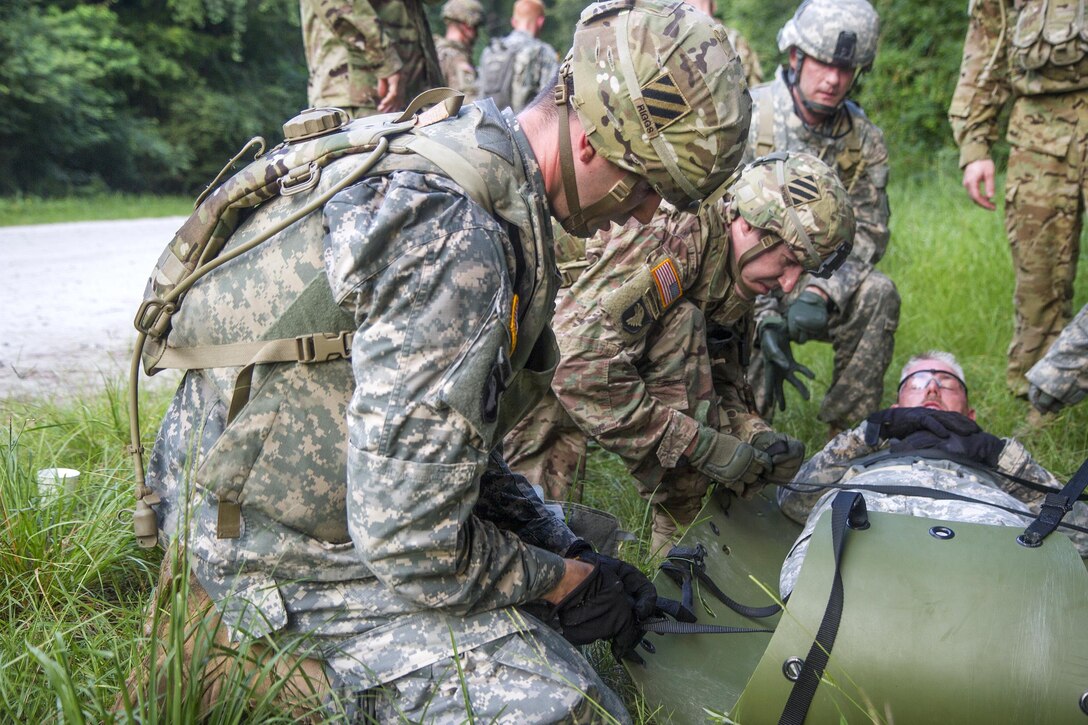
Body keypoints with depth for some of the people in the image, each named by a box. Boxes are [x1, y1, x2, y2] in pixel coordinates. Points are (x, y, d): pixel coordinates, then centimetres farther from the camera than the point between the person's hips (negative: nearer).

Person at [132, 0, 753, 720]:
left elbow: (451, 431, 10)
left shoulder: (468, 151, 2)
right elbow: (411, 541, -28)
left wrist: (569, 549, 4)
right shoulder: (453, 242, -30)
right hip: (285, 547, -10)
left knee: (556, 539, 25)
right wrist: (566, 579, -12)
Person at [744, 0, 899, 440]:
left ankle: (850, 438, -13)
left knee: (877, 295, -25)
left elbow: (865, 235, -6)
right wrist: (764, 318, -31)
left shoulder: (865, 141, -2)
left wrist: (819, 293, -28)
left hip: (811, 279, 3)